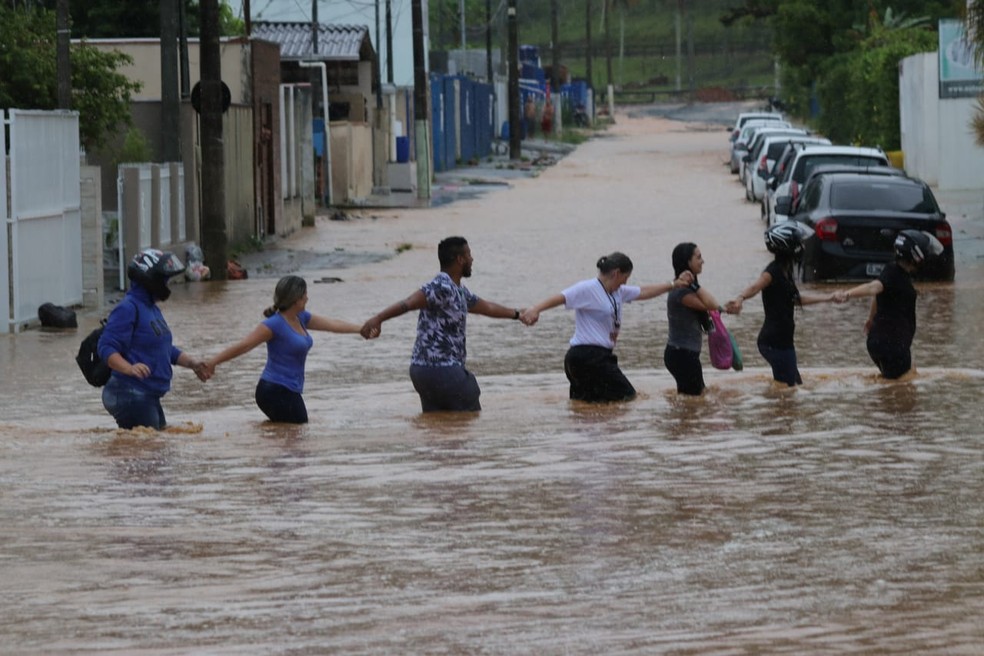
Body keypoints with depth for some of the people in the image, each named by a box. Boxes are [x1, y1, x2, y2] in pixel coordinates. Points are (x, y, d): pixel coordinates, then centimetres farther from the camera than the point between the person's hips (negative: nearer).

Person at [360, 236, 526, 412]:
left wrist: (516, 314, 50)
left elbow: (486, 307, 36)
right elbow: (407, 303, -31)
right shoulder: (442, 288, -17)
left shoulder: (458, 291, 17)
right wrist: (377, 320, -46)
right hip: (442, 371, -10)